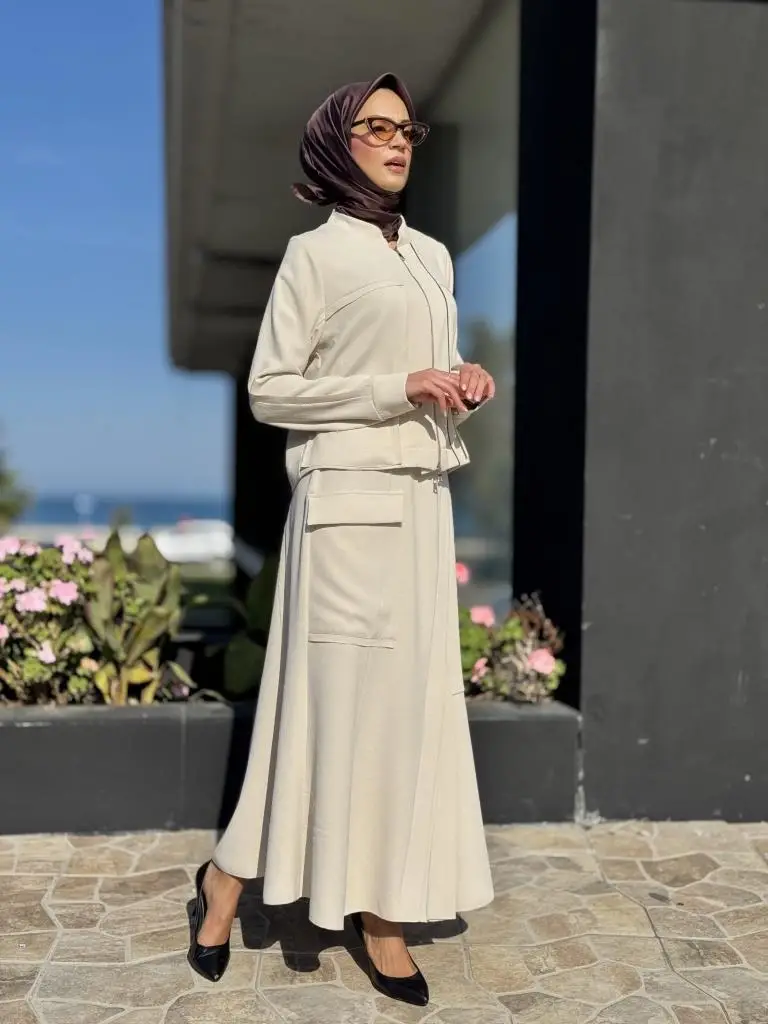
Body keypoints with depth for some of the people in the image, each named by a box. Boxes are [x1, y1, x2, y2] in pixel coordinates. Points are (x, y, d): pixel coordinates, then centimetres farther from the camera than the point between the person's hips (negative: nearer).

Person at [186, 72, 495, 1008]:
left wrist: (466, 385, 1)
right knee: (341, 698, -2)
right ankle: (229, 875, 18)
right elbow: (268, 392, -8)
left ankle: (383, 905, 19)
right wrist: (395, 391, -15)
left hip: (423, 500, 7)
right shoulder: (316, 254, -4)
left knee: (410, 697, 7)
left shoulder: (434, 257, 16)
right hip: (350, 503, -7)